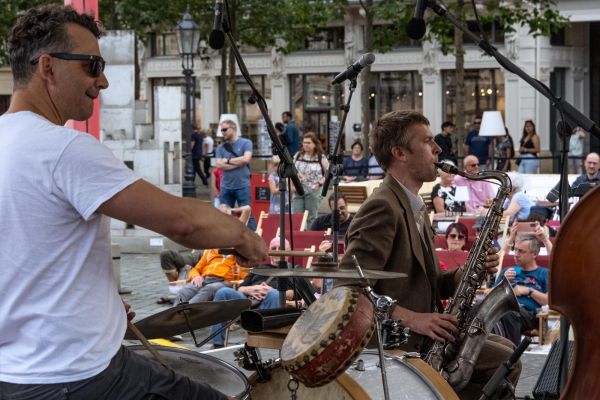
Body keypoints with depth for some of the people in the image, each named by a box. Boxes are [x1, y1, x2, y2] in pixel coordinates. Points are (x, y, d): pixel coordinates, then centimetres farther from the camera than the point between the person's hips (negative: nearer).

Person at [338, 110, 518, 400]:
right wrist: (411, 318, -26)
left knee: (504, 354, 8)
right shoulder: (382, 207, -15)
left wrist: (469, 273, 3)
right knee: (503, 360, -13)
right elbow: (349, 289, -22)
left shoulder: (413, 207, 17)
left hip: (420, 337, 10)